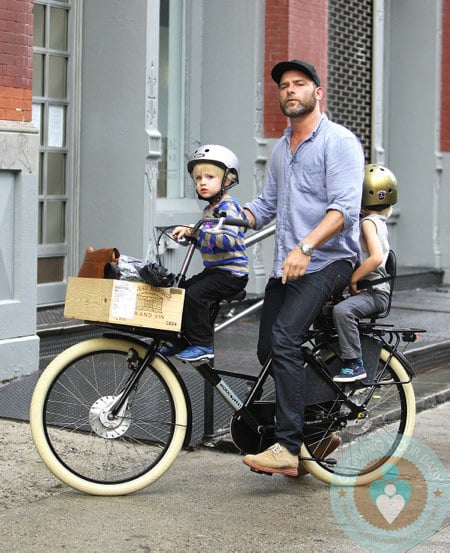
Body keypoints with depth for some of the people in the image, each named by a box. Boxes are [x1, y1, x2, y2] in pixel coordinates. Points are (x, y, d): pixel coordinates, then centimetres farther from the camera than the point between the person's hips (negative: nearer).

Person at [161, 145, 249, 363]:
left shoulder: (228, 207, -14)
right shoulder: (209, 208, 16)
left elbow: (229, 239, -31)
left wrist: (198, 230, -34)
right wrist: (189, 233, 15)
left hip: (231, 272, -10)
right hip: (213, 270, 10)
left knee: (194, 294, -26)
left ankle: (202, 345, -18)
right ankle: (182, 340, 17)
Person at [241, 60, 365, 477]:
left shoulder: (339, 141, -7)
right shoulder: (281, 149, 18)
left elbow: (345, 208, -17)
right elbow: (266, 206, 19)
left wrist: (305, 246, -31)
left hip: (327, 262, -8)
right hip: (285, 266, 9)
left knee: (284, 340, -25)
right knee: (269, 350, 7)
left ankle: (289, 447, -22)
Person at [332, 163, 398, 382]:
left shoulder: (368, 222, -13)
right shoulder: (380, 221, 17)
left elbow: (376, 257, -27)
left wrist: (353, 279, -19)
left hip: (374, 292, -11)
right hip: (374, 290, 11)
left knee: (342, 310, -34)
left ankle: (354, 365, -31)